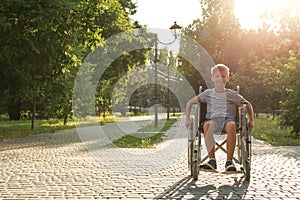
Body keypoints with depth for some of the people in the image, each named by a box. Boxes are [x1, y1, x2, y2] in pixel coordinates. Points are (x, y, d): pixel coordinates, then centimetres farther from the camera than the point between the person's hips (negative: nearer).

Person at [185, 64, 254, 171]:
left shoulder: (232, 94, 16)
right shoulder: (208, 93, 16)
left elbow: (247, 104, 24)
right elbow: (190, 102, 18)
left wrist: (251, 120, 11)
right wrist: (188, 119, 6)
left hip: (228, 119, 0)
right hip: (213, 119, 1)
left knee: (231, 125, -38)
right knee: (207, 124, -37)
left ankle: (229, 161, -32)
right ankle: (212, 160, -36)